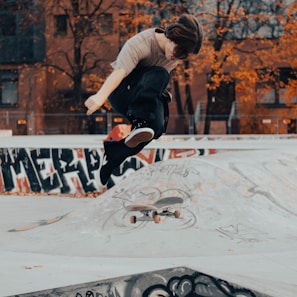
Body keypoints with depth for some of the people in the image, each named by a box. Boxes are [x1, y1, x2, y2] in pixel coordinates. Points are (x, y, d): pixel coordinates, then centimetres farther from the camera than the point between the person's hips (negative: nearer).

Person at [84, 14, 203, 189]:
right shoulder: (141, 44, -25)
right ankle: (140, 122, -45)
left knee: (157, 126, -30)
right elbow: (120, 71, -41)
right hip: (122, 92, -6)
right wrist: (101, 95, -57)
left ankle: (112, 155, -13)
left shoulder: (177, 52, -3)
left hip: (149, 98, 6)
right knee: (158, 74, -35)